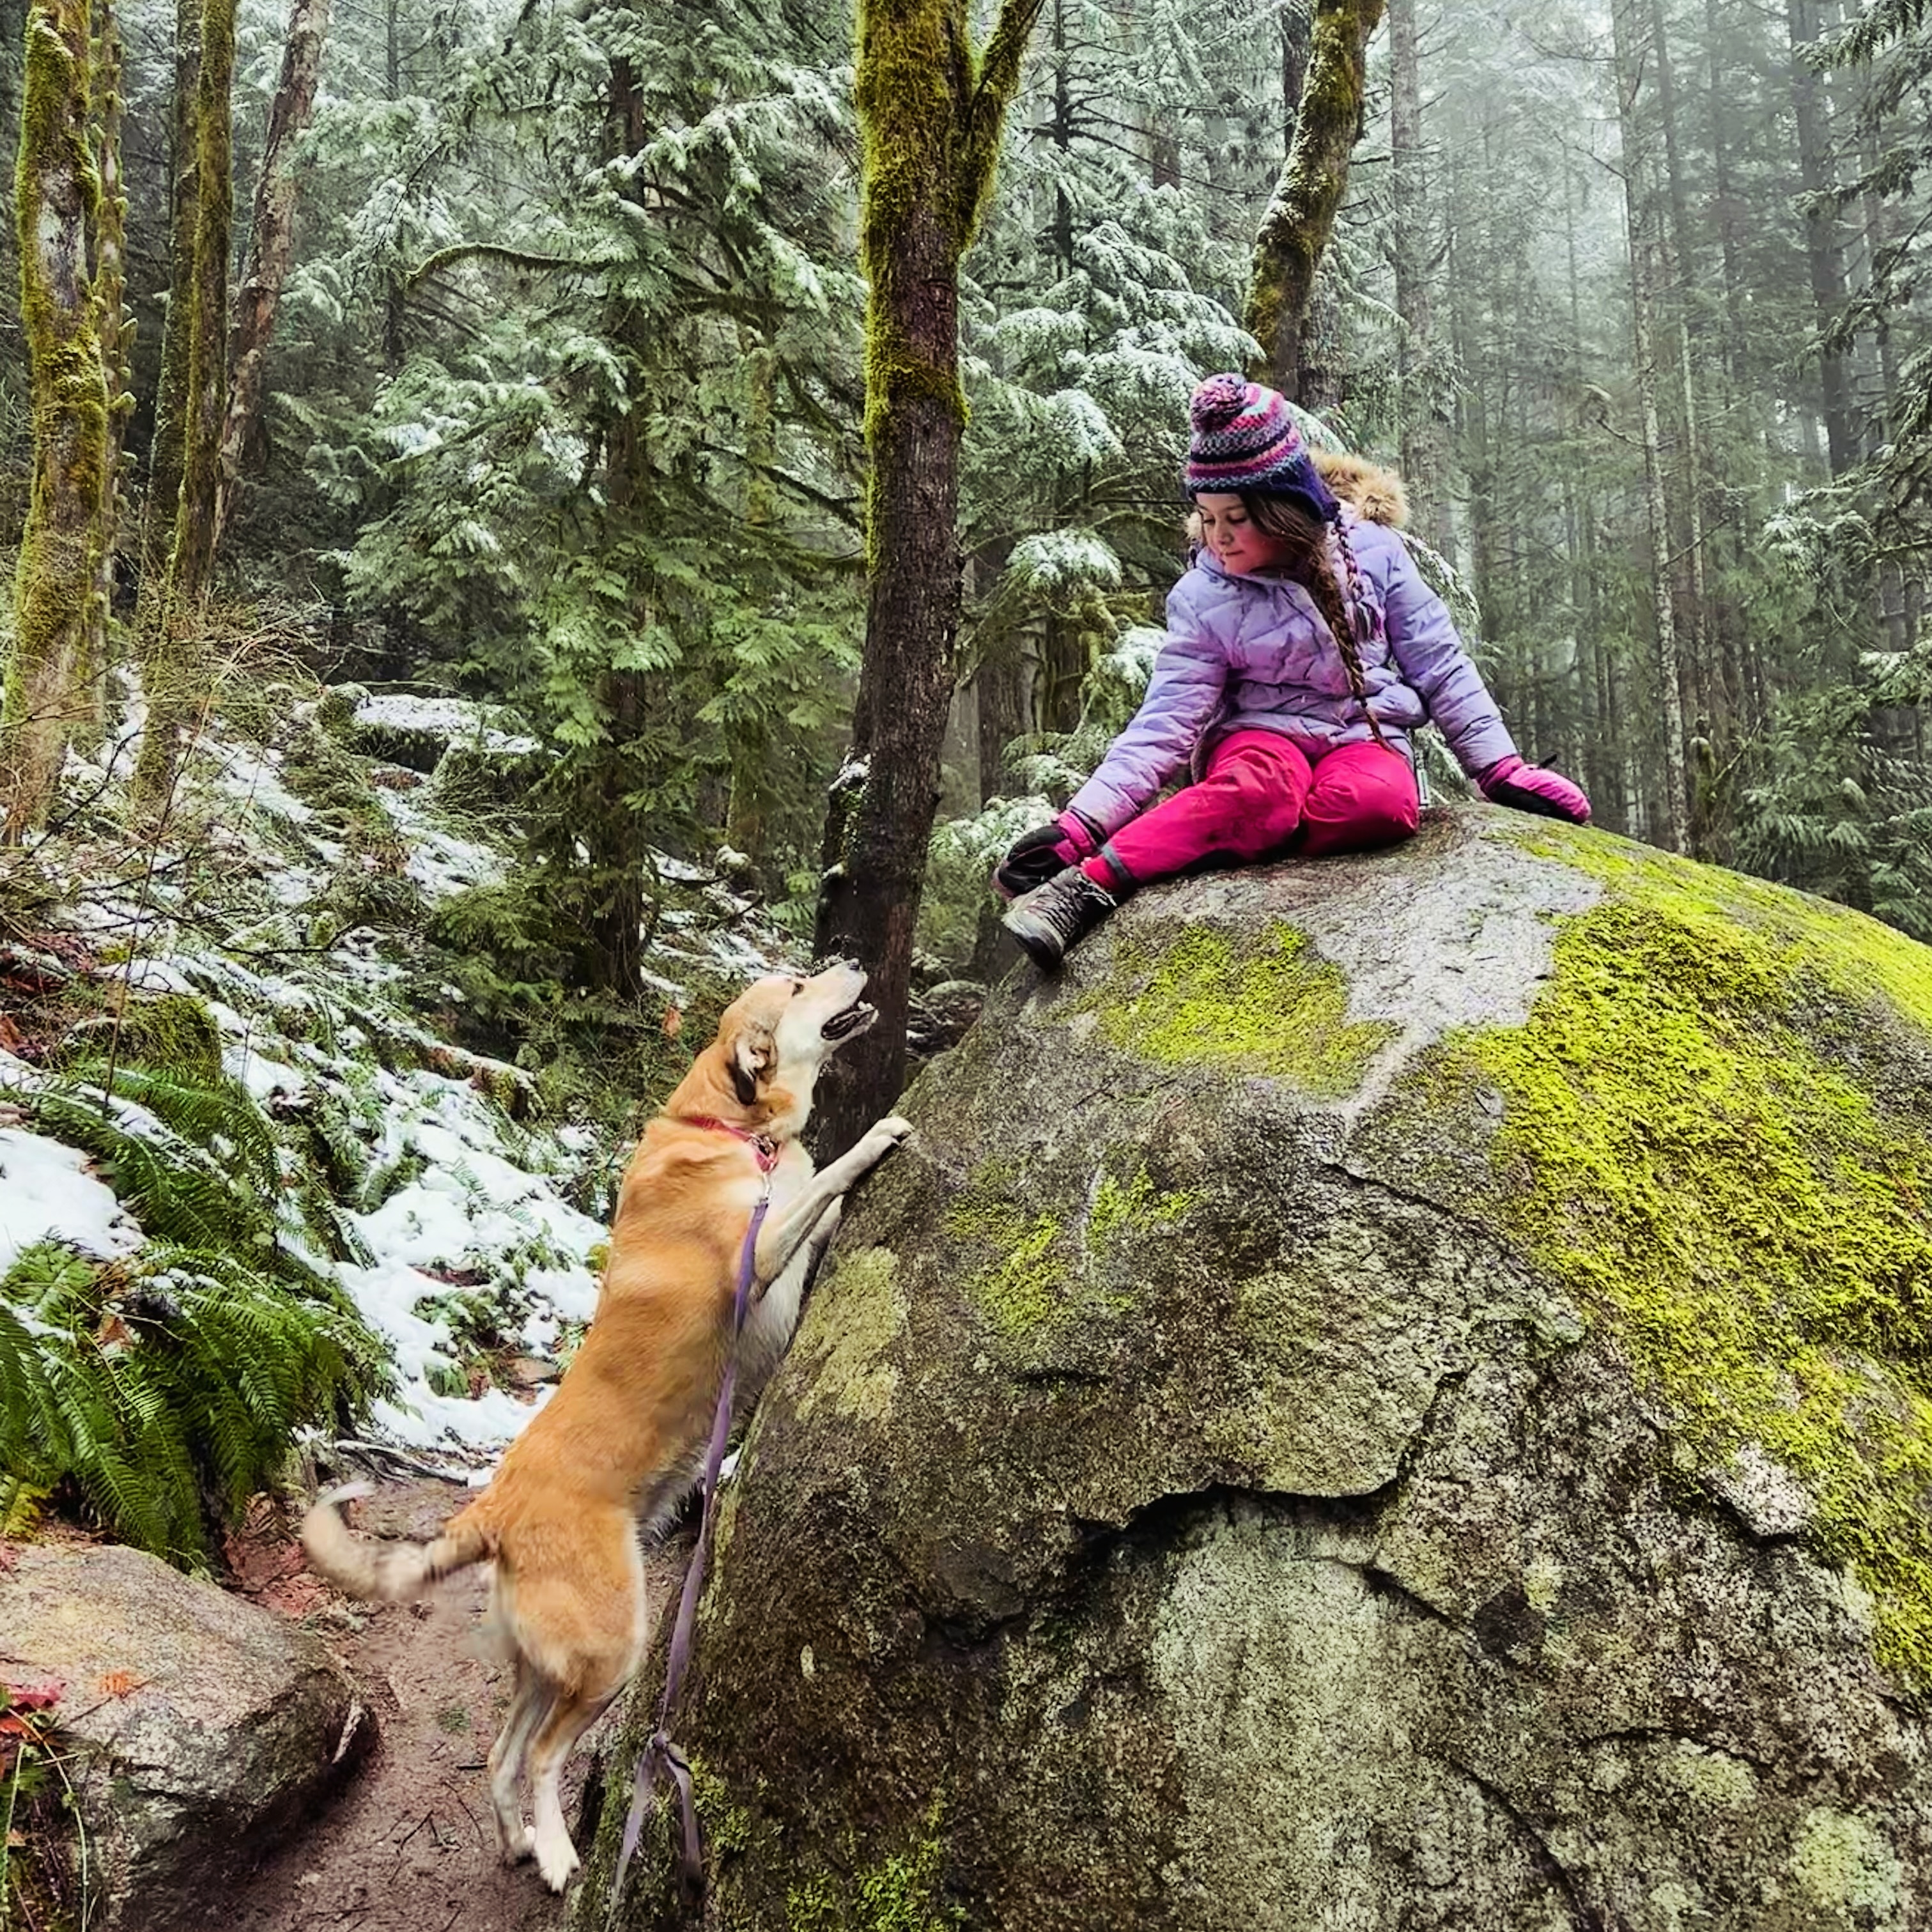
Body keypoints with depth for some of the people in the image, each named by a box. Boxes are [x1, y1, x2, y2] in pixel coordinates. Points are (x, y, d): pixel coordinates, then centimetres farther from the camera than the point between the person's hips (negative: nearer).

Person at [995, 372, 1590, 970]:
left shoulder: (1369, 549, -1)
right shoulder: (1203, 599, -5)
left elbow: (1439, 665, 6)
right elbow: (1166, 721, -12)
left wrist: (1499, 766, 2)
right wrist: (1083, 823, -25)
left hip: (1366, 737, 2)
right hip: (1260, 737, -1)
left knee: (1379, 801, -36)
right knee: (1264, 789, -40)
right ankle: (1081, 881, -46)